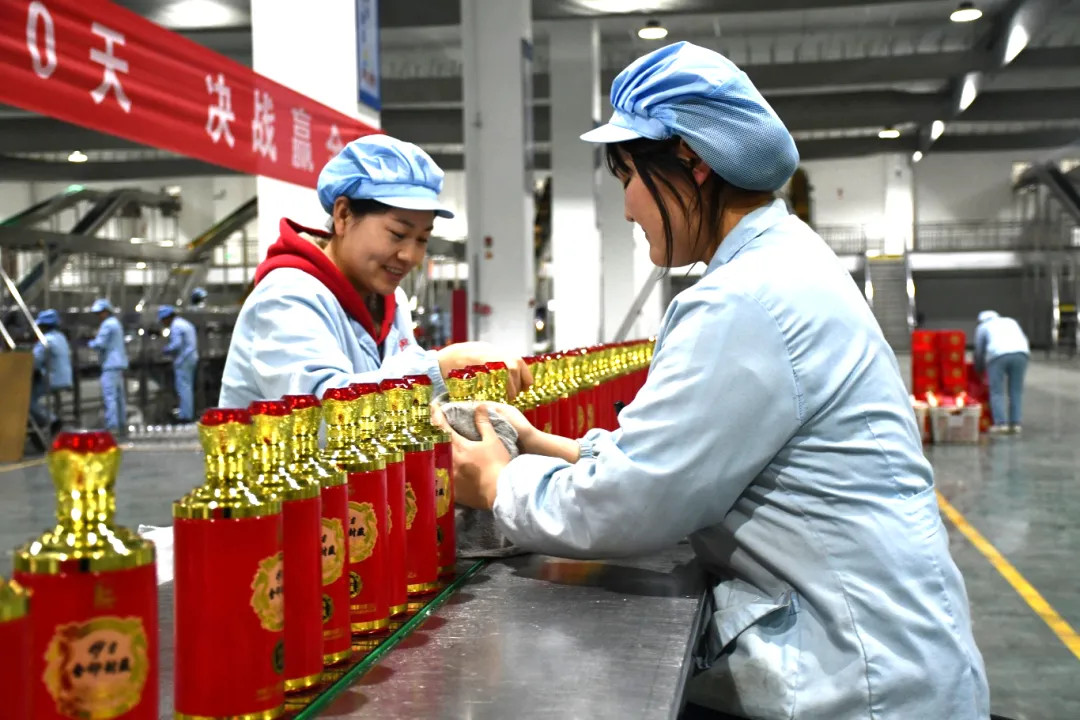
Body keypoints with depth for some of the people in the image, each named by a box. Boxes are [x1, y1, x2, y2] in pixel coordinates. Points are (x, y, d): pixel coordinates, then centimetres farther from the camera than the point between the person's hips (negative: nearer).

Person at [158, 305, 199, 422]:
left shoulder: (175, 326, -12)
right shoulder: (186, 324, 18)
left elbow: (176, 344, -23)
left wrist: (166, 350, -4)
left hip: (182, 361, -10)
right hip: (191, 358, 10)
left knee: (183, 387, -7)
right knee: (187, 387, 12)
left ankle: (186, 415, -7)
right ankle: (188, 413, 15)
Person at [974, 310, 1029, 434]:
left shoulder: (982, 327, 23)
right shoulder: (1011, 322, 31)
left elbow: (979, 351, 24)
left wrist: (979, 369, 36)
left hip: (998, 355, -3)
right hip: (1020, 354, 3)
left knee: (997, 392, 0)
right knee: (1016, 392, 8)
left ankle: (1000, 424, -8)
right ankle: (1015, 423, 3)